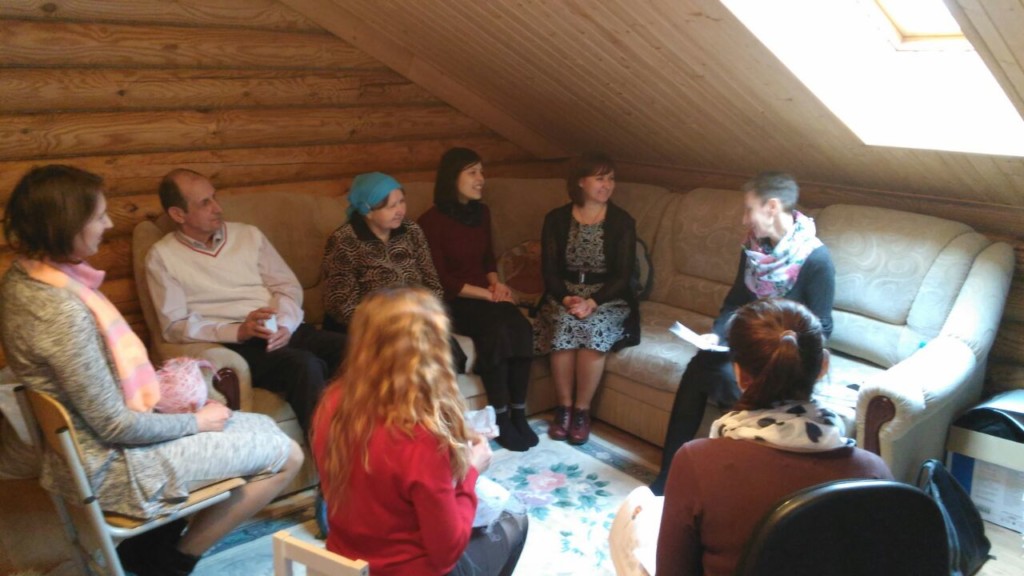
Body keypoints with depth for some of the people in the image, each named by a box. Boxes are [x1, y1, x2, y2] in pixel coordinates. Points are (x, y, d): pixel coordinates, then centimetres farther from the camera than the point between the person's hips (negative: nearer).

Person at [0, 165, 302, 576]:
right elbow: (116, 426, -25)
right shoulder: (61, 310, -31)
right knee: (285, 455, -3)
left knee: (262, 428, 18)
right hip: (113, 462, -9)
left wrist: (155, 377, 7)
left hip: (91, 439, 10)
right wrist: (196, 422, -11)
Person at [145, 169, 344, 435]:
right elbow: (175, 326, -2)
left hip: (285, 331, 4)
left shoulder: (249, 234, 18)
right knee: (304, 365, -35)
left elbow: (288, 285, 12)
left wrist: (284, 325, -10)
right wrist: (237, 331, -17)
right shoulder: (163, 256, 7)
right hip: (232, 344, -4)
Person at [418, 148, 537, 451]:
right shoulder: (431, 221, -10)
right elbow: (440, 279, -12)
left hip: (485, 295, 6)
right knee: (497, 331, -32)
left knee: (521, 328, -24)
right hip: (452, 301, -6)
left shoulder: (481, 212, 10)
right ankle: (500, 418, -18)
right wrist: (487, 294, -16)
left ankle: (518, 413, -15)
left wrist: (496, 283, 0)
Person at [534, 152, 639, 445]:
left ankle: (582, 410, -16)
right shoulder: (556, 219, 4)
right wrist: (567, 299, -20)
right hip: (563, 294, 1)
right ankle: (563, 407, -14)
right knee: (564, 325, -31)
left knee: (594, 327, -32)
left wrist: (592, 302, -20)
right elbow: (549, 271, 0)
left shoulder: (622, 221, 1)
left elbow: (623, 275, -5)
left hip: (608, 297, -1)